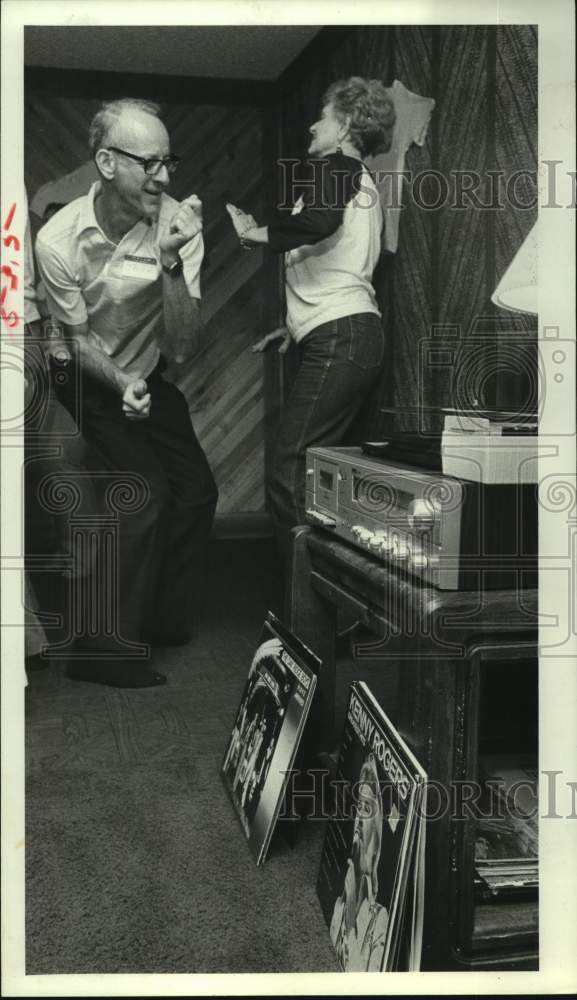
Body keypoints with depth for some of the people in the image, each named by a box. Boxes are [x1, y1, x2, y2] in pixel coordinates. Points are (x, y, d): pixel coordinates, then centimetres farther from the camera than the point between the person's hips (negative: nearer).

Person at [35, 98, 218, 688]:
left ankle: (164, 622, 25)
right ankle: (105, 650, -9)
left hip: (146, 379, 4)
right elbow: (79, 343, -14)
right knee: (143, 490, -20)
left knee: (195, 489, 2)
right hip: (87, 382, -4)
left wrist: (171, 264, -40)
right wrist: (123, 385, -34)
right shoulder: (58, 240, -25)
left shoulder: (177, 223, -21)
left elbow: (182, 348, -27)